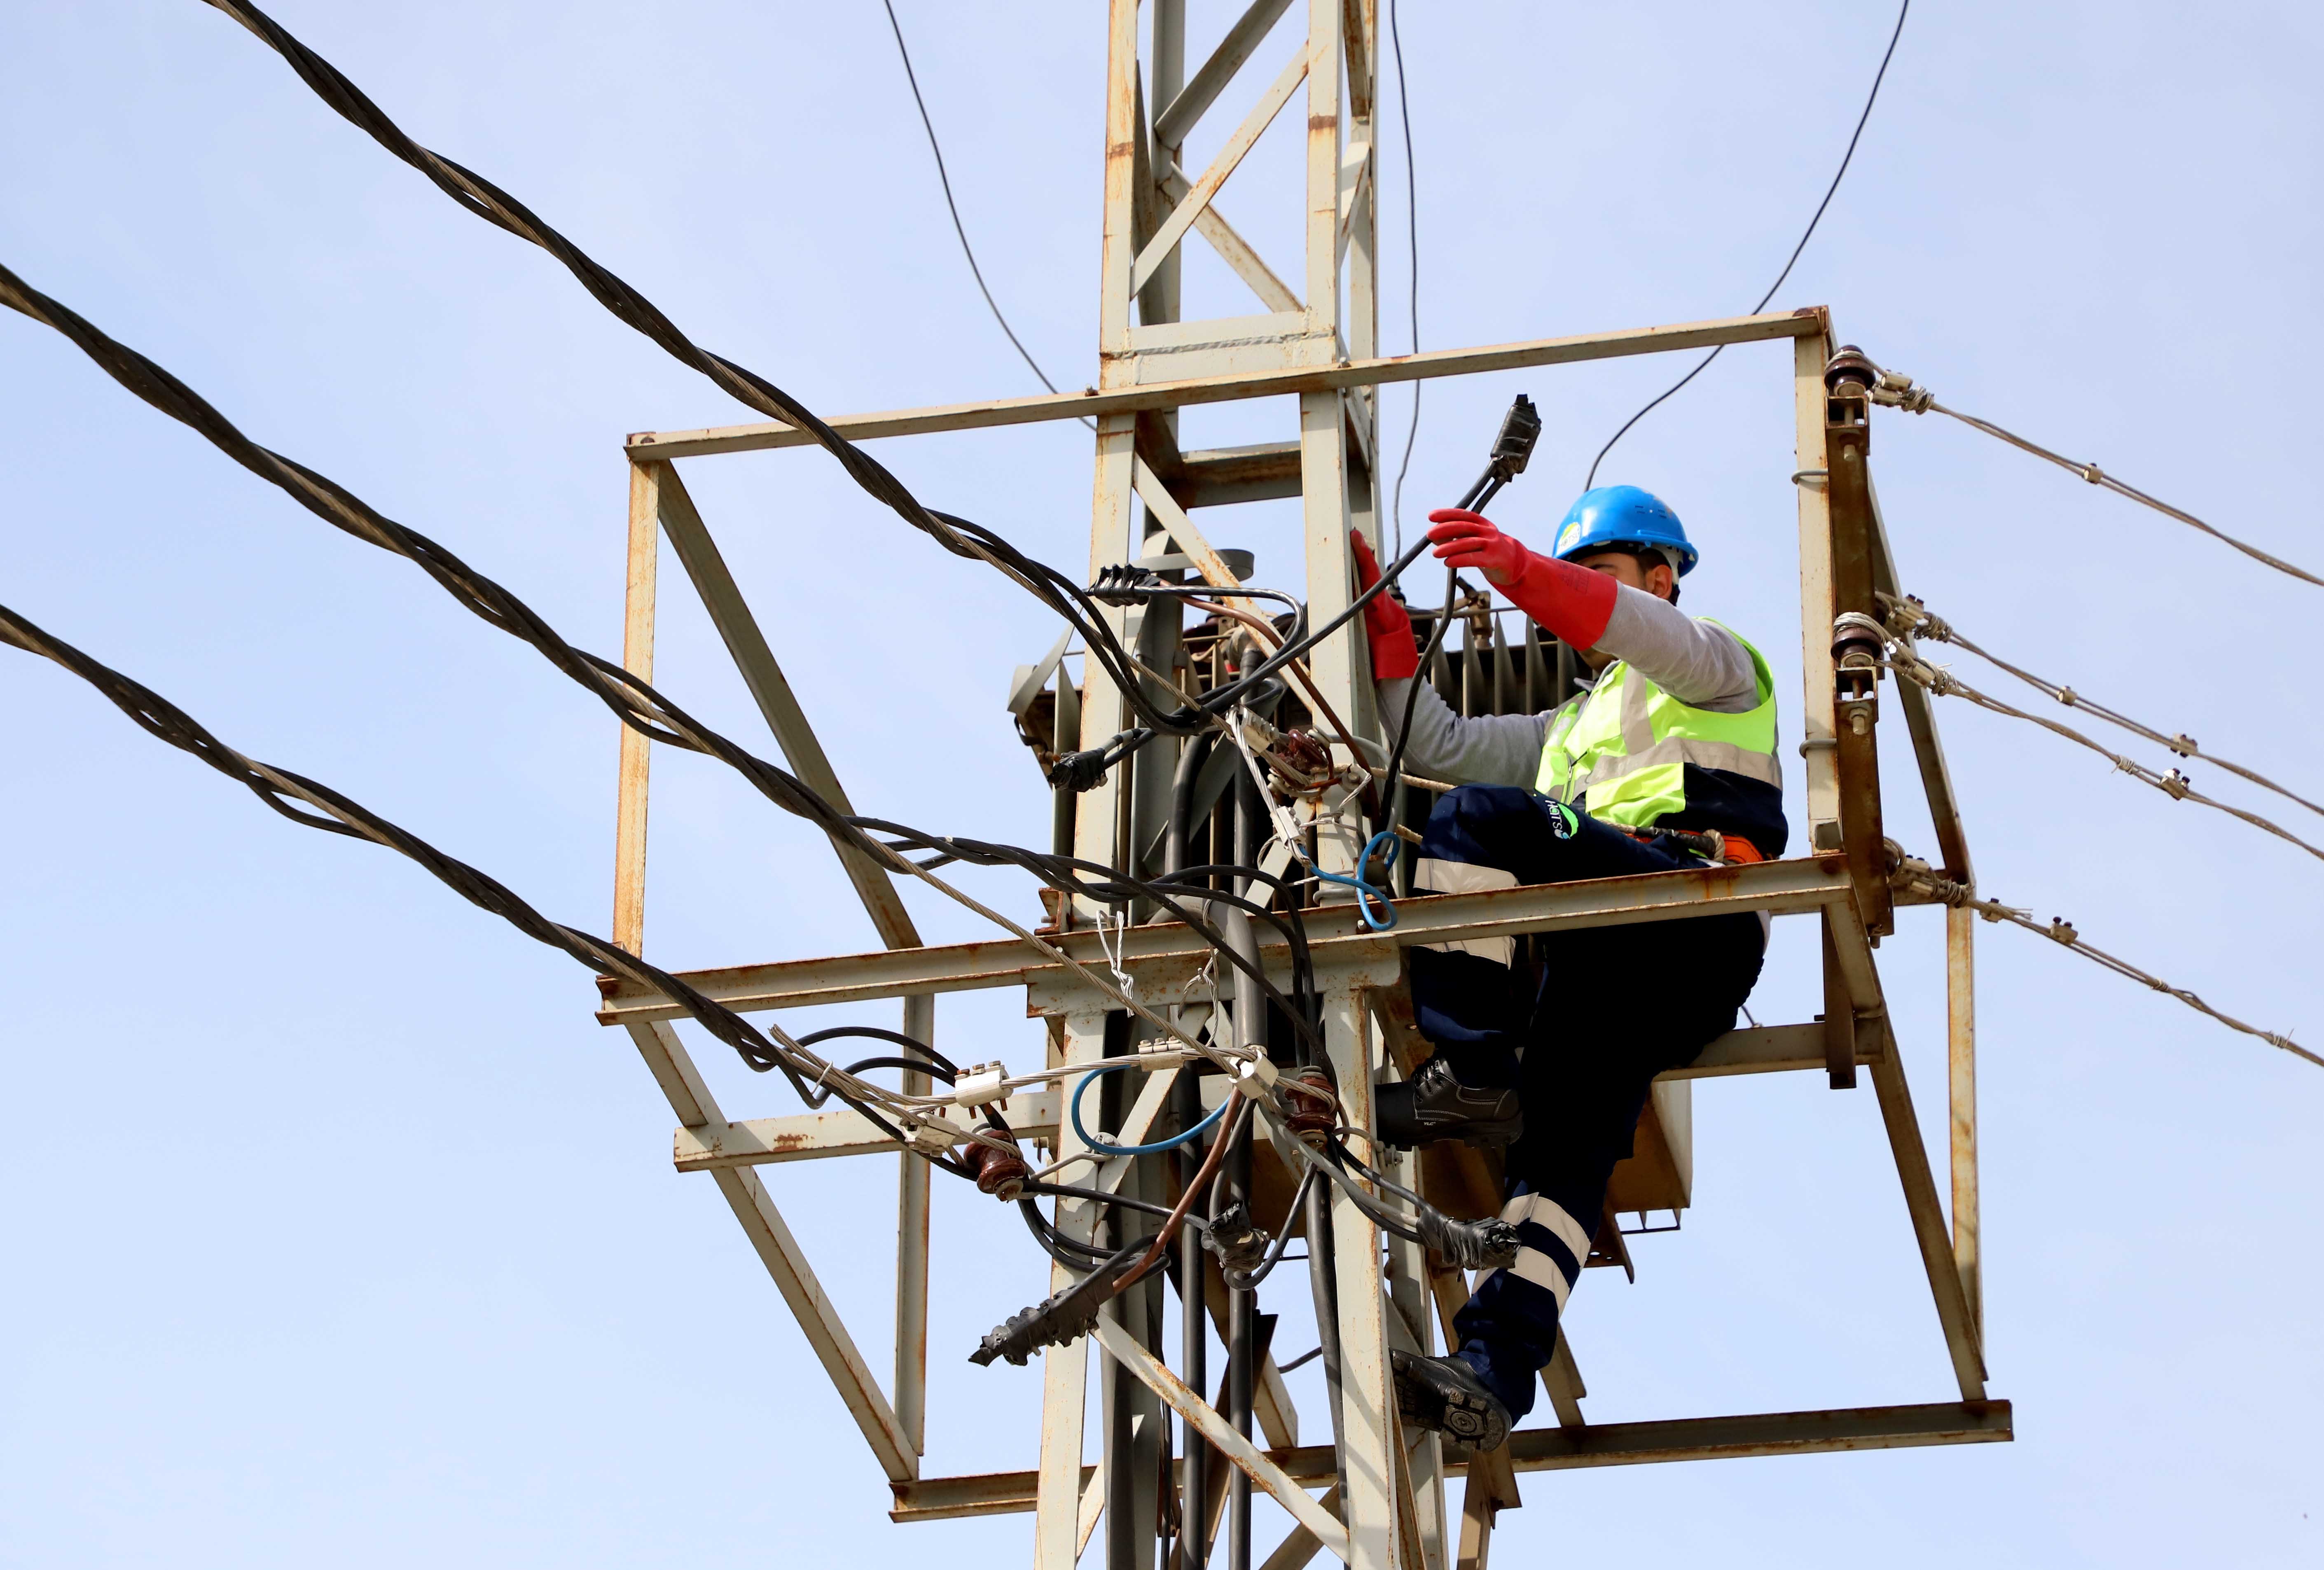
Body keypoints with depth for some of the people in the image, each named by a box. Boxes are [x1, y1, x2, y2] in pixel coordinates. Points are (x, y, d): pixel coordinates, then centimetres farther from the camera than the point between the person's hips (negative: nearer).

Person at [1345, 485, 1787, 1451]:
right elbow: (1433, 743, 35)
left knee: (1478, 820, -25)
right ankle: (1495, 1374, -27)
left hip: (1695, 913, -7)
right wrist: (1380, 615, 22)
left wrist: (1518, 571, -24)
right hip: (1607, 962, 7)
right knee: (1568, 1142, -12)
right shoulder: (1570, 730, 44)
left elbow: (1653, 635, -6)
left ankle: (1470, 1076, -31)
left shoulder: (1715, 668, 21)